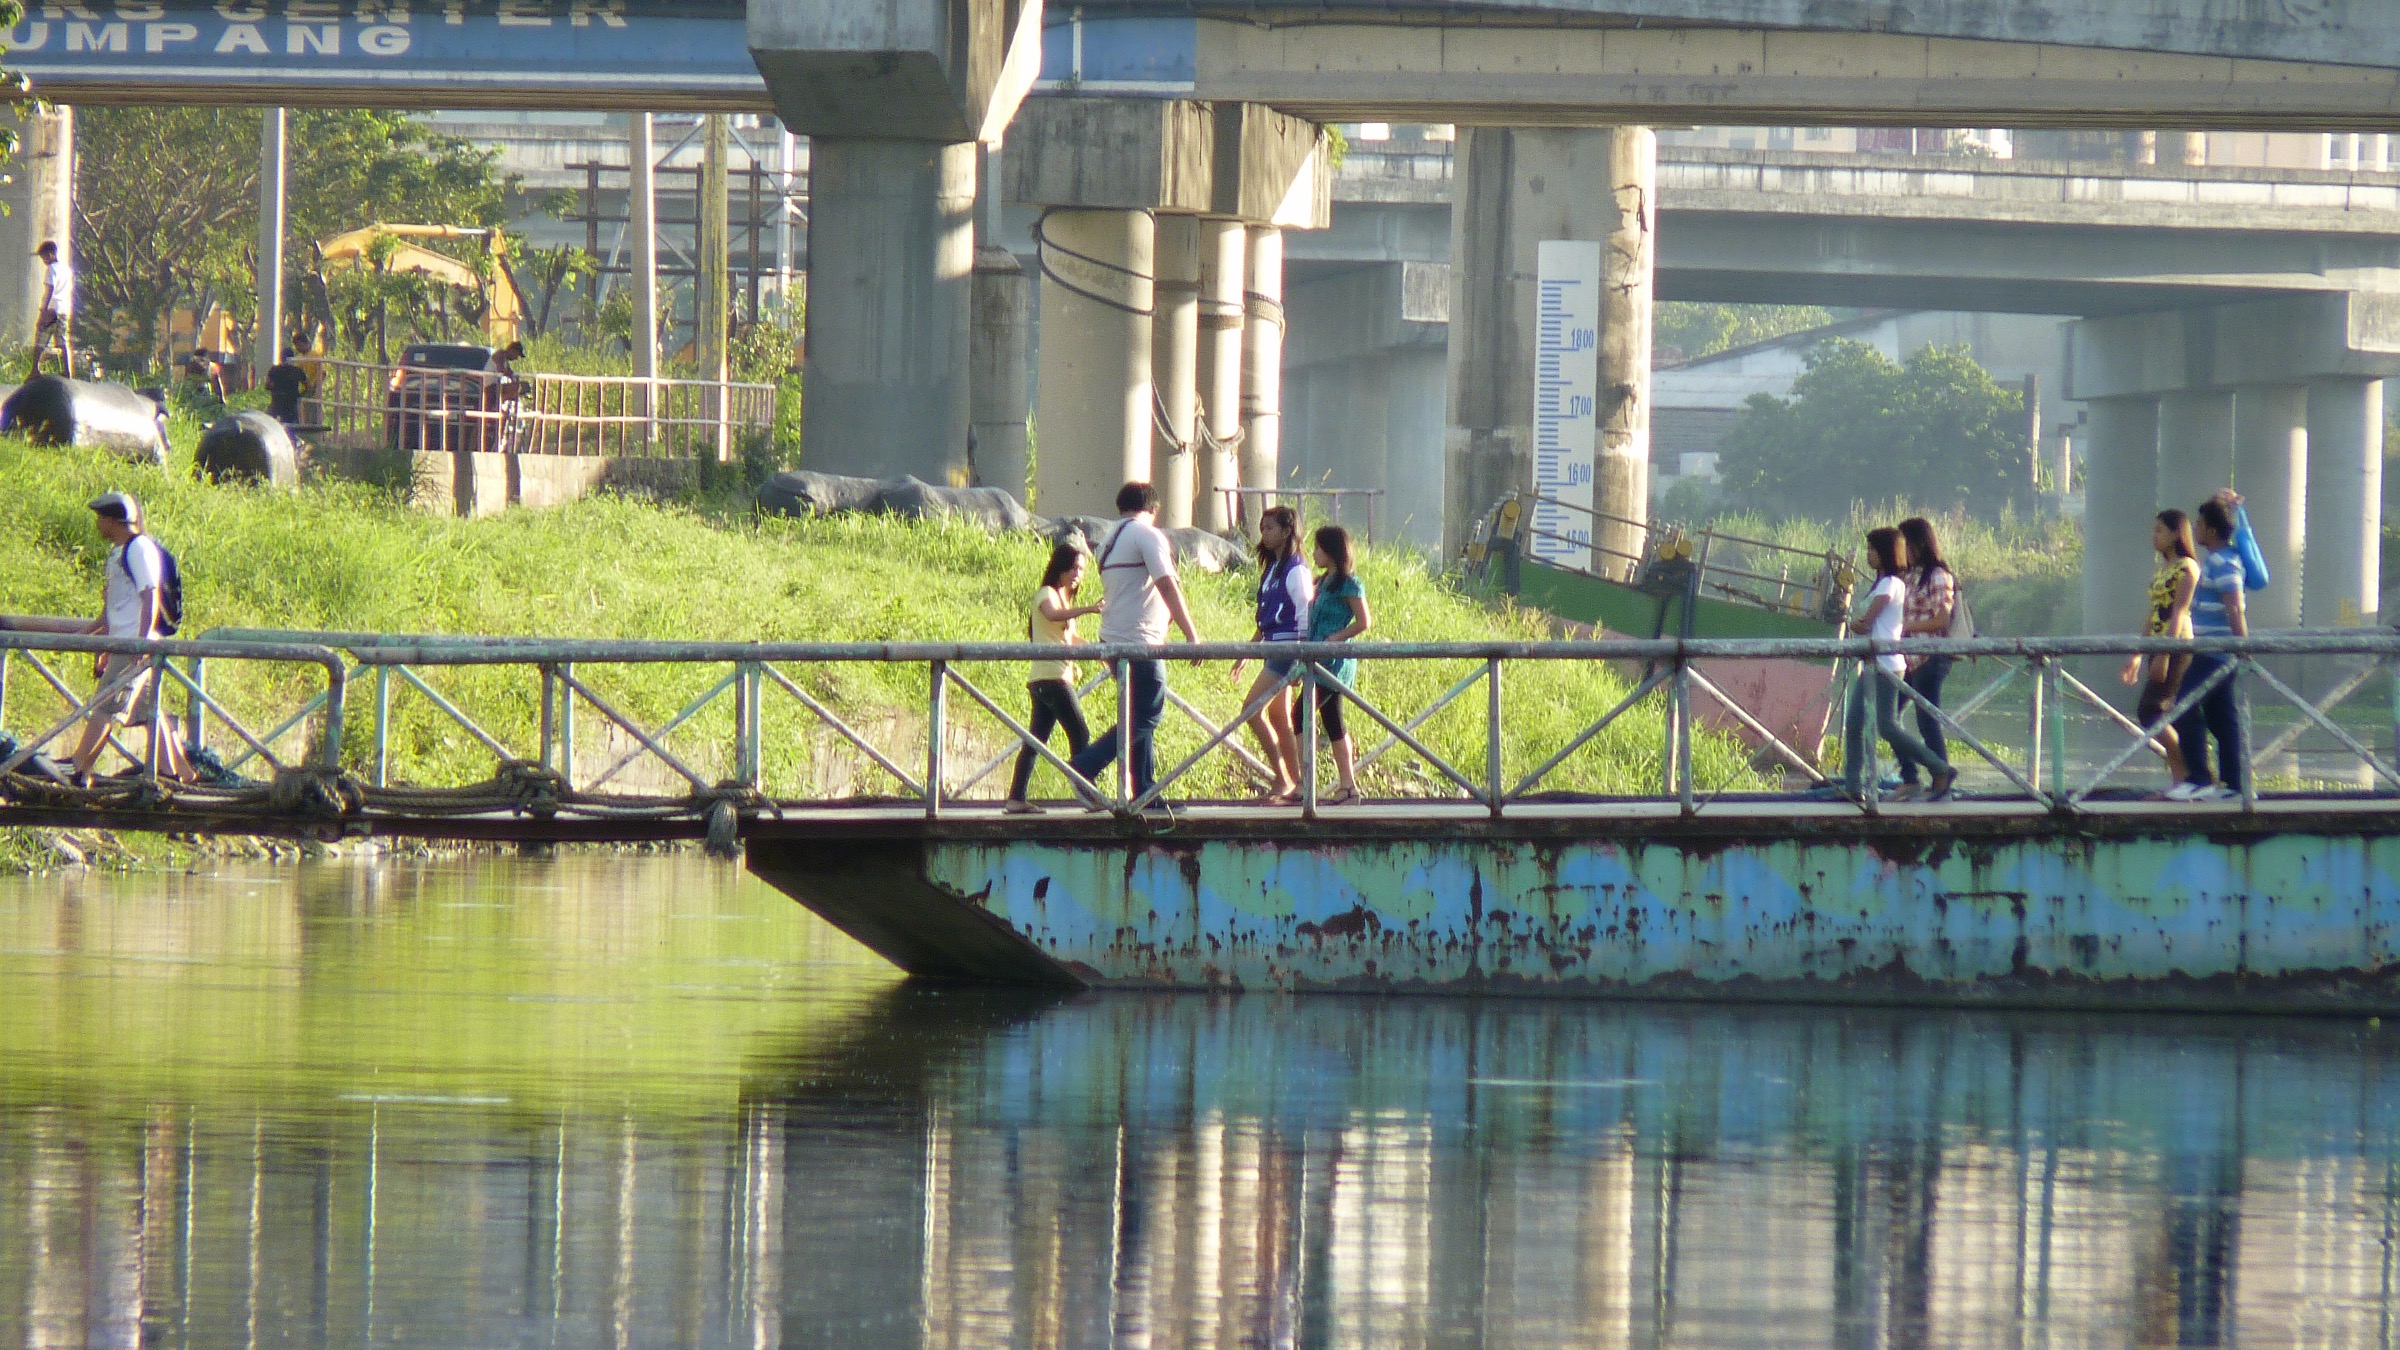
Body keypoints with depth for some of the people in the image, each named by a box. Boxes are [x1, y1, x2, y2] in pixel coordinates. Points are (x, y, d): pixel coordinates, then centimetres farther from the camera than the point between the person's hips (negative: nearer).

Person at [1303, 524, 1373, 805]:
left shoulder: (1347, 584, -11)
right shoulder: (1324, 582, 16)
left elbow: (1364, 622, -14)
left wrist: (1332, 639, -17)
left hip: (1335, 661, -10)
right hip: (1322, 662, 10)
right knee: (1332, 722, 9)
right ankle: (1348, 785, 10)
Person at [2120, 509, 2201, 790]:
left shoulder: (2186, 567, -9)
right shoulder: (2161, 569, 18)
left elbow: (2178, 613, -17)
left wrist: (2164, 655, -23)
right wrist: (2137, 655, 21)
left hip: (2178, 647, -9)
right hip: (2158, 649, 9)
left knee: (2149, 712, -14)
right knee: (2162, 717, 5)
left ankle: (2187, 774, -11)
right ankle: (2178, 782, 6)